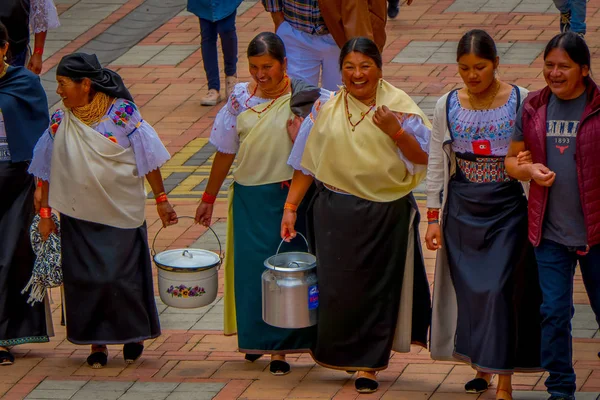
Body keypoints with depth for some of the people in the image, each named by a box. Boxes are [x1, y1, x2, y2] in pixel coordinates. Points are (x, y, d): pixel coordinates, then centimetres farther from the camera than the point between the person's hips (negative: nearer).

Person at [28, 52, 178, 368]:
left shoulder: (122, 113, -10)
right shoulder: (60, 120, -1)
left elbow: (147, 159, -5)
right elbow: (48, 171, 5)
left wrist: (161, 199, -3)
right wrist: (45, 212, 5)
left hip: (120, 212, -3)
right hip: (78, 216, 3)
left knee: (121, 276, 0)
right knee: (85, 280, 3)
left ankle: (134, 336, 21)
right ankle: (96, 343, 15)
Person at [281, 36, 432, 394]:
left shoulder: (398, 106, -3)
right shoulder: (327, 110, 4)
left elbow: (425, 157, -8)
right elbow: (307, 162, 7)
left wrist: (395, 131, -22)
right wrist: (291, 207, 4)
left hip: (386, 213, -2)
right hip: (337, 213, 2)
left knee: (378, 287, 4)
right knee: (339, 286, 4)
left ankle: (368, 365, 13)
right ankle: (343, 354, 24)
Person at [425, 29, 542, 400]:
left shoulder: (521, 101, -6)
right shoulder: (447, 106, 2)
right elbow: (437, 165, 7)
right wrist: (434, 218, 5)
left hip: (508, 209, -3)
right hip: (462, 211, 3)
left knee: (499, 289, -7)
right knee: (469, 289, 7)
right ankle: (481, 367, 24)